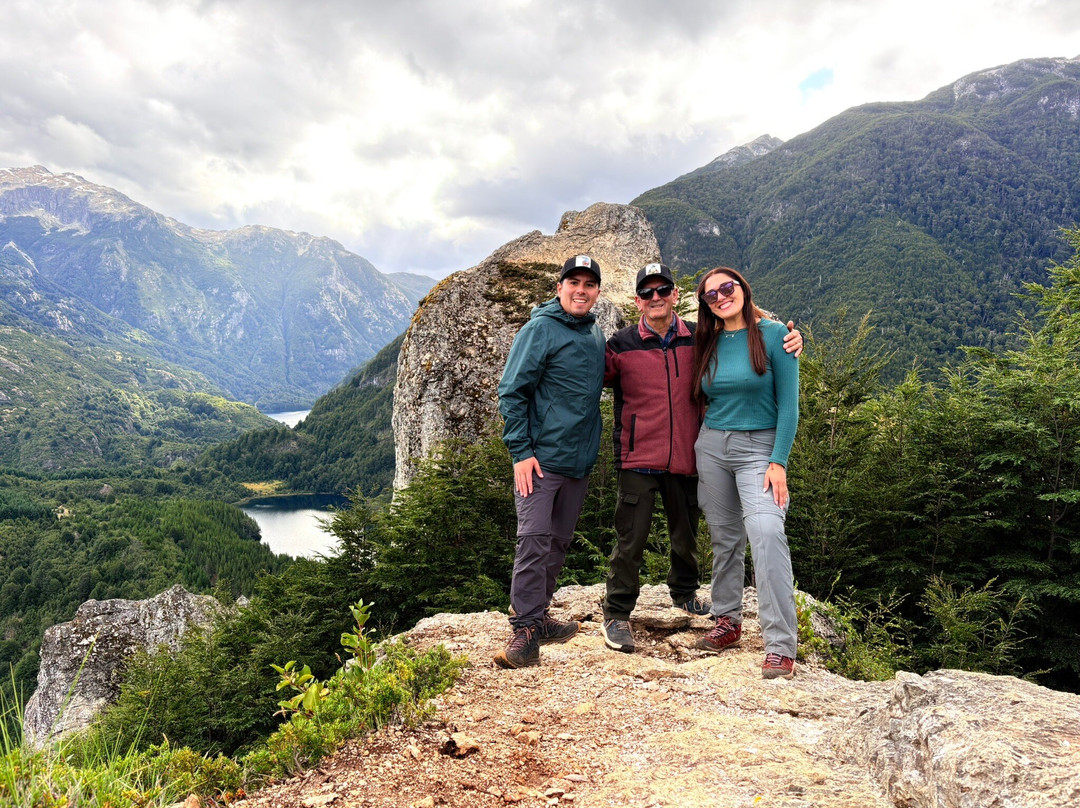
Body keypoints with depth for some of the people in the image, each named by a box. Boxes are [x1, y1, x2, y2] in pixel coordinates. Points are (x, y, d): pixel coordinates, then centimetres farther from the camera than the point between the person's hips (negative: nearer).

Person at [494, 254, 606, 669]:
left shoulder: (597, 335, 12)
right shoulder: (540, 329, -8)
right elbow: (512, 393, -11)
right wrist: (521, 451, -16)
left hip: (579, 461, 7)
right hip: (541, 459, -7)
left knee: (559, 542, 13)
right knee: (534, 541, -9)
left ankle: (537, 615, 25)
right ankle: (525, 628, -2)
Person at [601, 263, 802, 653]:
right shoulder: (622, 345, -3)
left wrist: (788, 339, -2)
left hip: (685, 457, 3)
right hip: (639, 459, -3)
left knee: (686, 533, 20)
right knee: (630, 540, -2)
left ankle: (684, 592, 45)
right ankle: (616, 615, 15)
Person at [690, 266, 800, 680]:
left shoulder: (772, 334, -5)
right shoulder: (708, 344, 8)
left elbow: (788, 403, -7)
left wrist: (778, 462, -13)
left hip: (760, 448, -4)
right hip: (712, 446, 5)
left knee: (767, 534, -20)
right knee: (725, 538, 10)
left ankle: (781, 646, -16)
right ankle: (728, 620, 26)